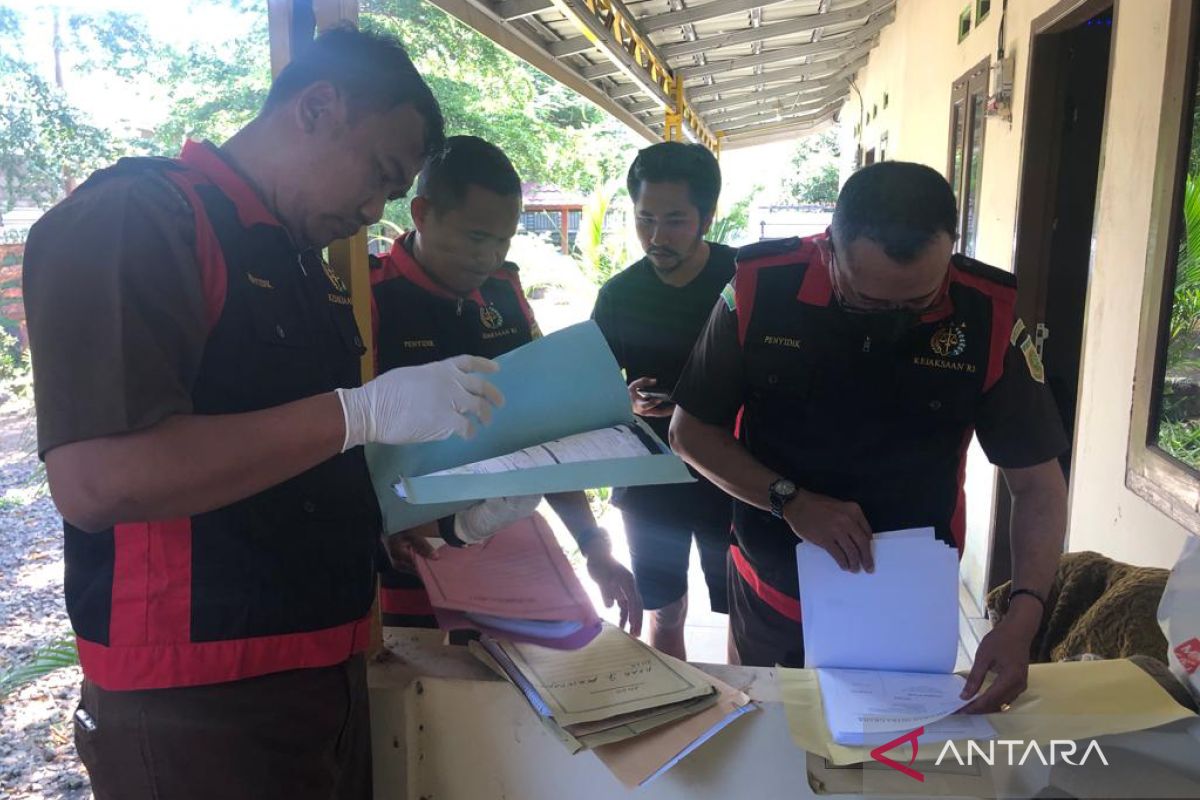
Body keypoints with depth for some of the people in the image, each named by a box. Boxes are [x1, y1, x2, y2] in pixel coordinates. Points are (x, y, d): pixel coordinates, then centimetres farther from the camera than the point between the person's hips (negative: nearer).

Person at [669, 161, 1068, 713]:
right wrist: (790, 501, -22)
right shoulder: (760, 288, -20)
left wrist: (1022, 620, -25)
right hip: (773, 598, 1)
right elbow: (691, 431, -9)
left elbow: (1037, 484, -11)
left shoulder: (988, 316, -19)